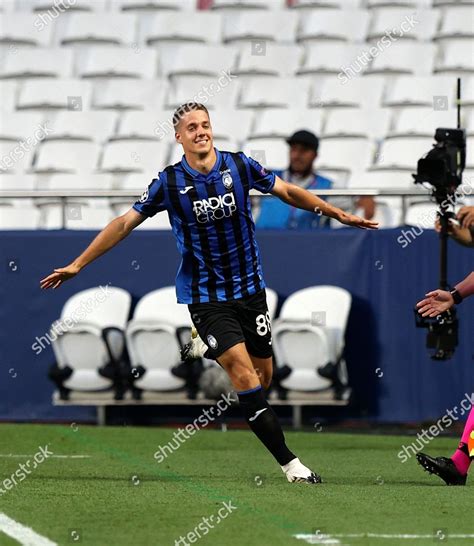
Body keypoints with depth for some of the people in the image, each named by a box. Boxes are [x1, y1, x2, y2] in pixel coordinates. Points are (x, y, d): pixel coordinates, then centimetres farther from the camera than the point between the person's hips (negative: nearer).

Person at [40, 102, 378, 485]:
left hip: (250, 288, 4)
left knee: (263, 377, 6)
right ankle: (290, 463, -15)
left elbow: (287, 191, 10)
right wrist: (76, 266, -2)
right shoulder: (170, 182, -7)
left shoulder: (239, 166, -3)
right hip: (205, 295, -3)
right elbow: (125, 223, -1)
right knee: (245, 376, -15)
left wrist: (340, 215, 11)